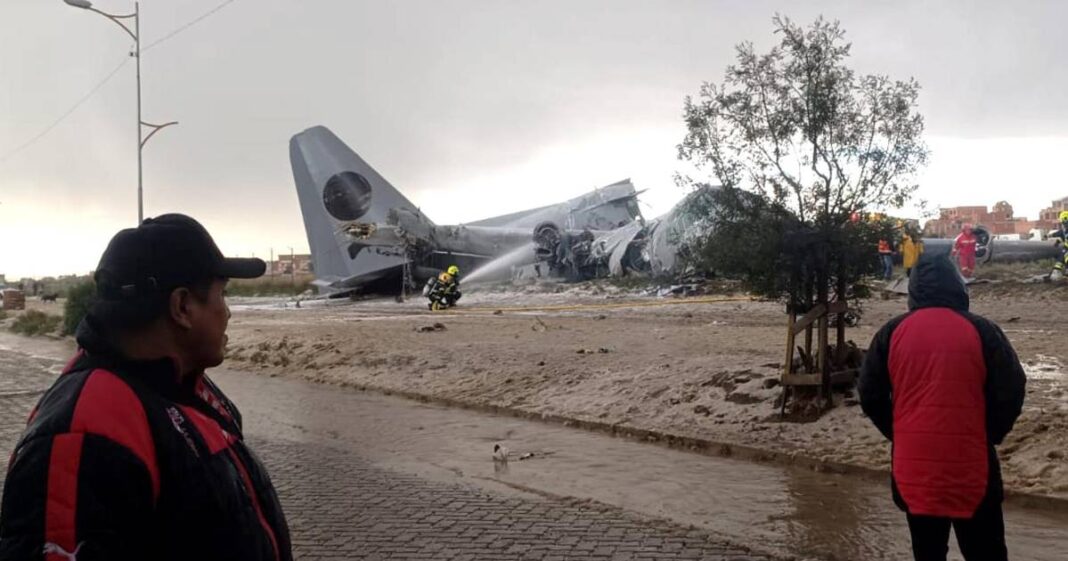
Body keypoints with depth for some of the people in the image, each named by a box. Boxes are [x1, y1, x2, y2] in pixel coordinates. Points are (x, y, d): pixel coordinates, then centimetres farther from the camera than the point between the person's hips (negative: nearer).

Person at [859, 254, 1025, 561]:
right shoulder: (982, 331, -6)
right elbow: (1011, 393, -4)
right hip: (971, 466, -2)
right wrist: (988, 436, 12)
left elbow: (870, 396, 3)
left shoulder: (891, 333, -1)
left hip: (913, 466, 2)